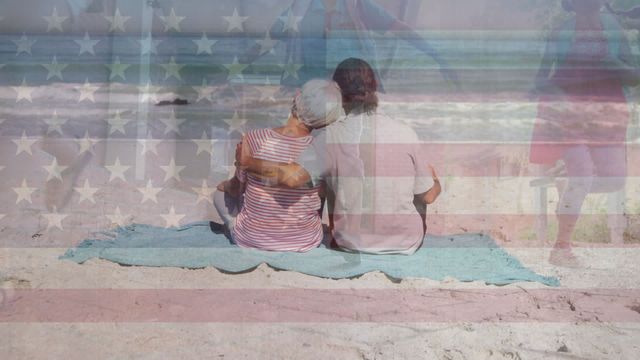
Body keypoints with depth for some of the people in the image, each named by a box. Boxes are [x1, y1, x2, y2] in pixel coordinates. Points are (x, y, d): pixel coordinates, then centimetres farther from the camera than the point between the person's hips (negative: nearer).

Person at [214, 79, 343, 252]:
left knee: (221, 193, 29)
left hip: (252, 238, -1)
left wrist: (225, 185, 18)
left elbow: (236, 189, -6)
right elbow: (321, 196, -3)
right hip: (305, 241, 1)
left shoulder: (255, 139, -22)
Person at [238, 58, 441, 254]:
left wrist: (247, 162, -12)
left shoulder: (331, 137, -15)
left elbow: (293, 177, -27)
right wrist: (434, 178, 17)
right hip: (406, 244, 0)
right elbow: (428, 196, -6)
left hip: (351, 244, 1)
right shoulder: (405, 134, -13)